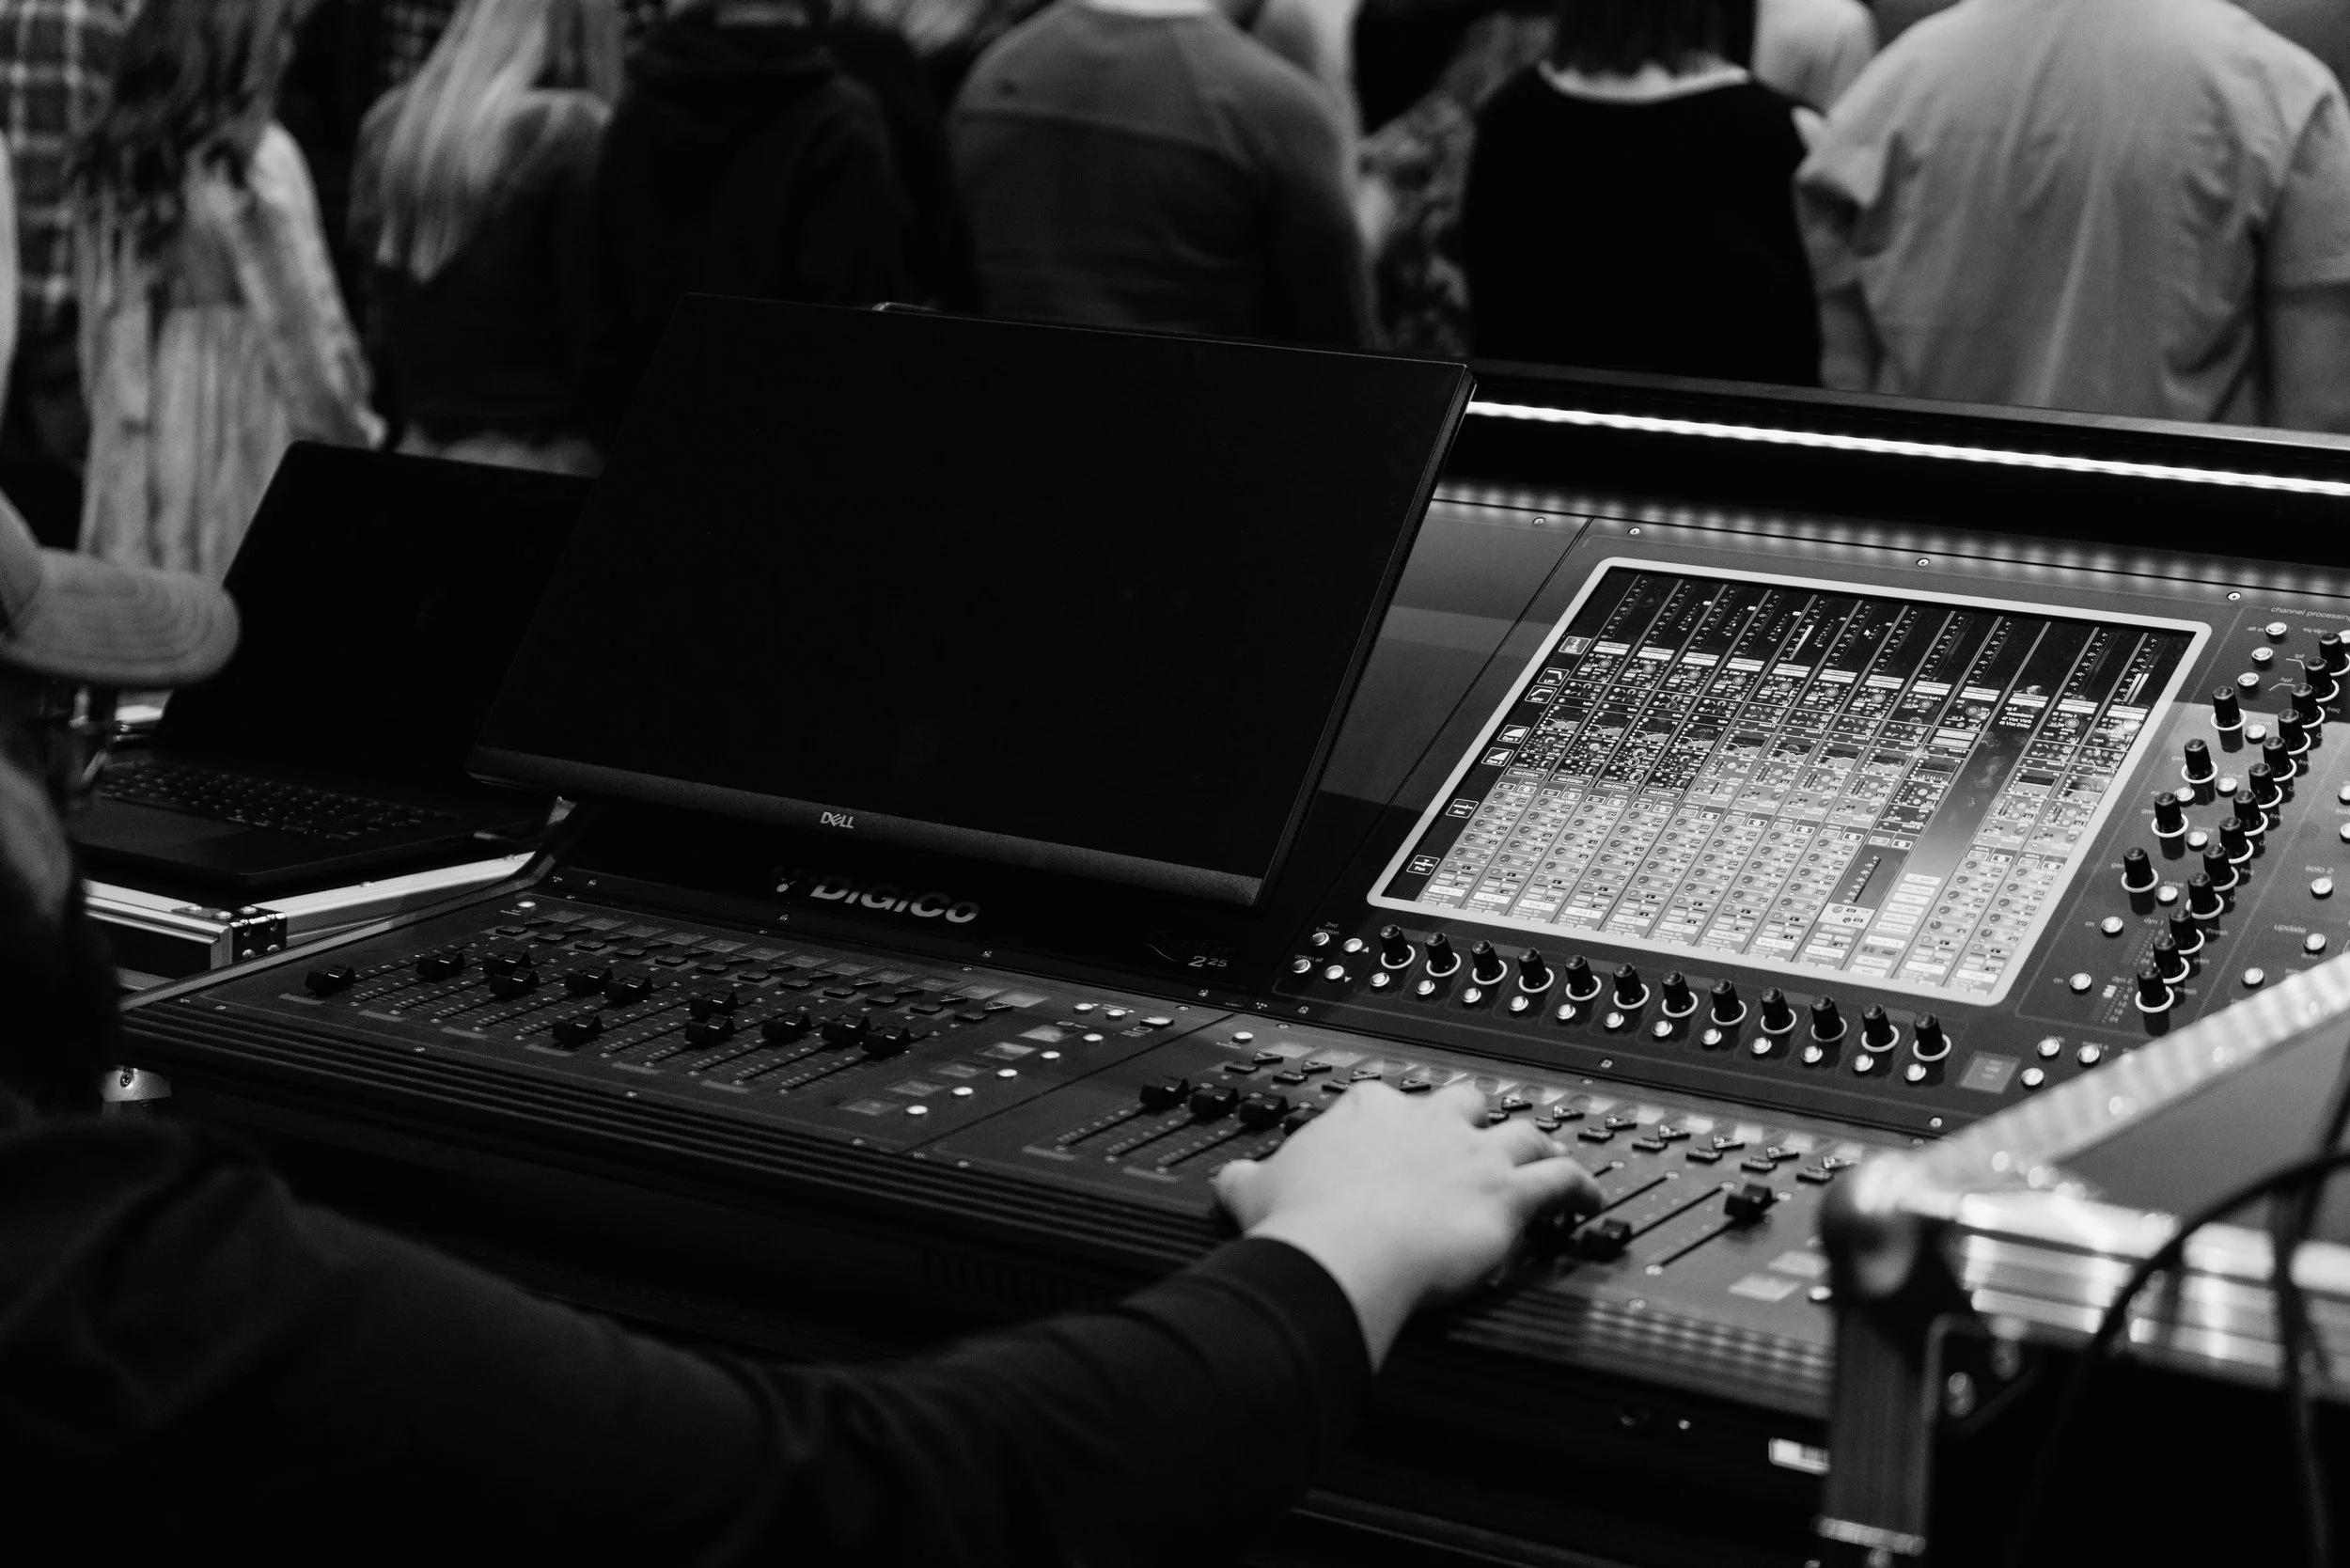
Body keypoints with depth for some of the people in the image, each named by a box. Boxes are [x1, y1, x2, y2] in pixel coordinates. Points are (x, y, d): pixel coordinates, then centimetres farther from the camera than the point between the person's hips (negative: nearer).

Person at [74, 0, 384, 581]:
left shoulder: (111, 160, 6)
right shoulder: (257, 159, -13)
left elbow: (97, 320, 12)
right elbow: (306, 323, -10)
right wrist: (356, 430, 4)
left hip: (128, 463, 7)